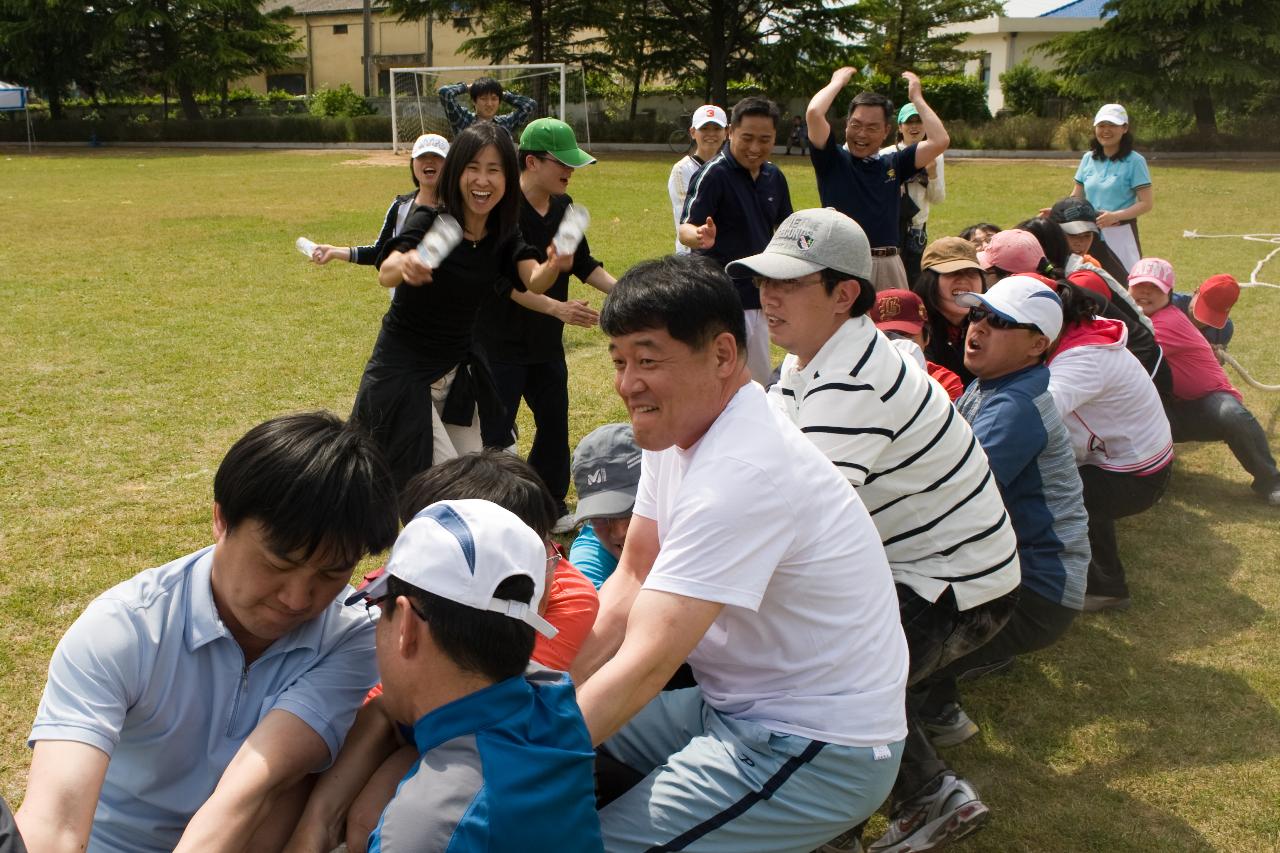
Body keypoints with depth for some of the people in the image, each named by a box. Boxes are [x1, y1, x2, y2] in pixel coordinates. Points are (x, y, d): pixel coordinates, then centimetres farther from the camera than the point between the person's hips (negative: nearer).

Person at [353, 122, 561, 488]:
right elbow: (386, 273, -35)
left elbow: (534, 282, -21)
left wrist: (553, 267, -45)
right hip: (402, 373, -6)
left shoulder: (505, 235, -3)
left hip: (456, 373, 6)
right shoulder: (428, 222, -18)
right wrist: (406, 265, -60)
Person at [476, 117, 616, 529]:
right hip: (501, 343, -7)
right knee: (496, 432, -1)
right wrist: (557, 307, -34)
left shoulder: (564, 206, 4)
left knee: (554, 423, 15)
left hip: (547, 341, 7)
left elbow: (584, 264, 12)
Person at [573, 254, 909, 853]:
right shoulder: (678, 424, 1)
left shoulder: (742, 472, -28)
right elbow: (630, 583, 3)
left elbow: (644, 666, -29)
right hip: (737, 707, 9)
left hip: (820, 751, -9)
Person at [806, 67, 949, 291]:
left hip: (888, 267, 4)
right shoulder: (832, 159, 3)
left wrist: (916, 97, 12)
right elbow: (813, 114, -10)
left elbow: (940, 141, 5)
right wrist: (837, 82, 6)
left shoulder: (894, 164, 13)